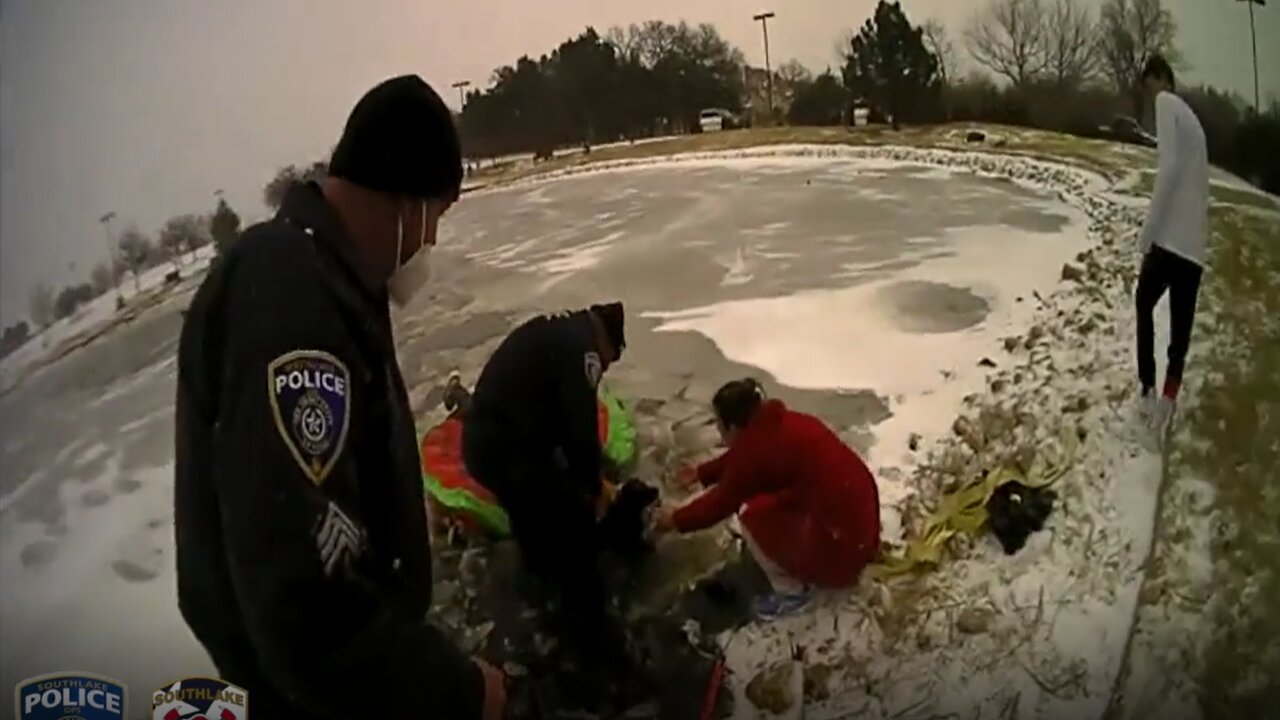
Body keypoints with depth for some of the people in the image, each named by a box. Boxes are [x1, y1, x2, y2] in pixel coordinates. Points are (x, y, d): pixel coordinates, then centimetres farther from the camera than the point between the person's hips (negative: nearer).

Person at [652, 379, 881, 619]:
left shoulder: (757, 450, -18)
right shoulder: (778, 424, 6)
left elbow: (719, 504, -5)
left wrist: (676, 519, 11)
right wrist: (701, 473, 35)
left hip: (841, 543, -9)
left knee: (753, 515, -9)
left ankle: (791, 591, 6)